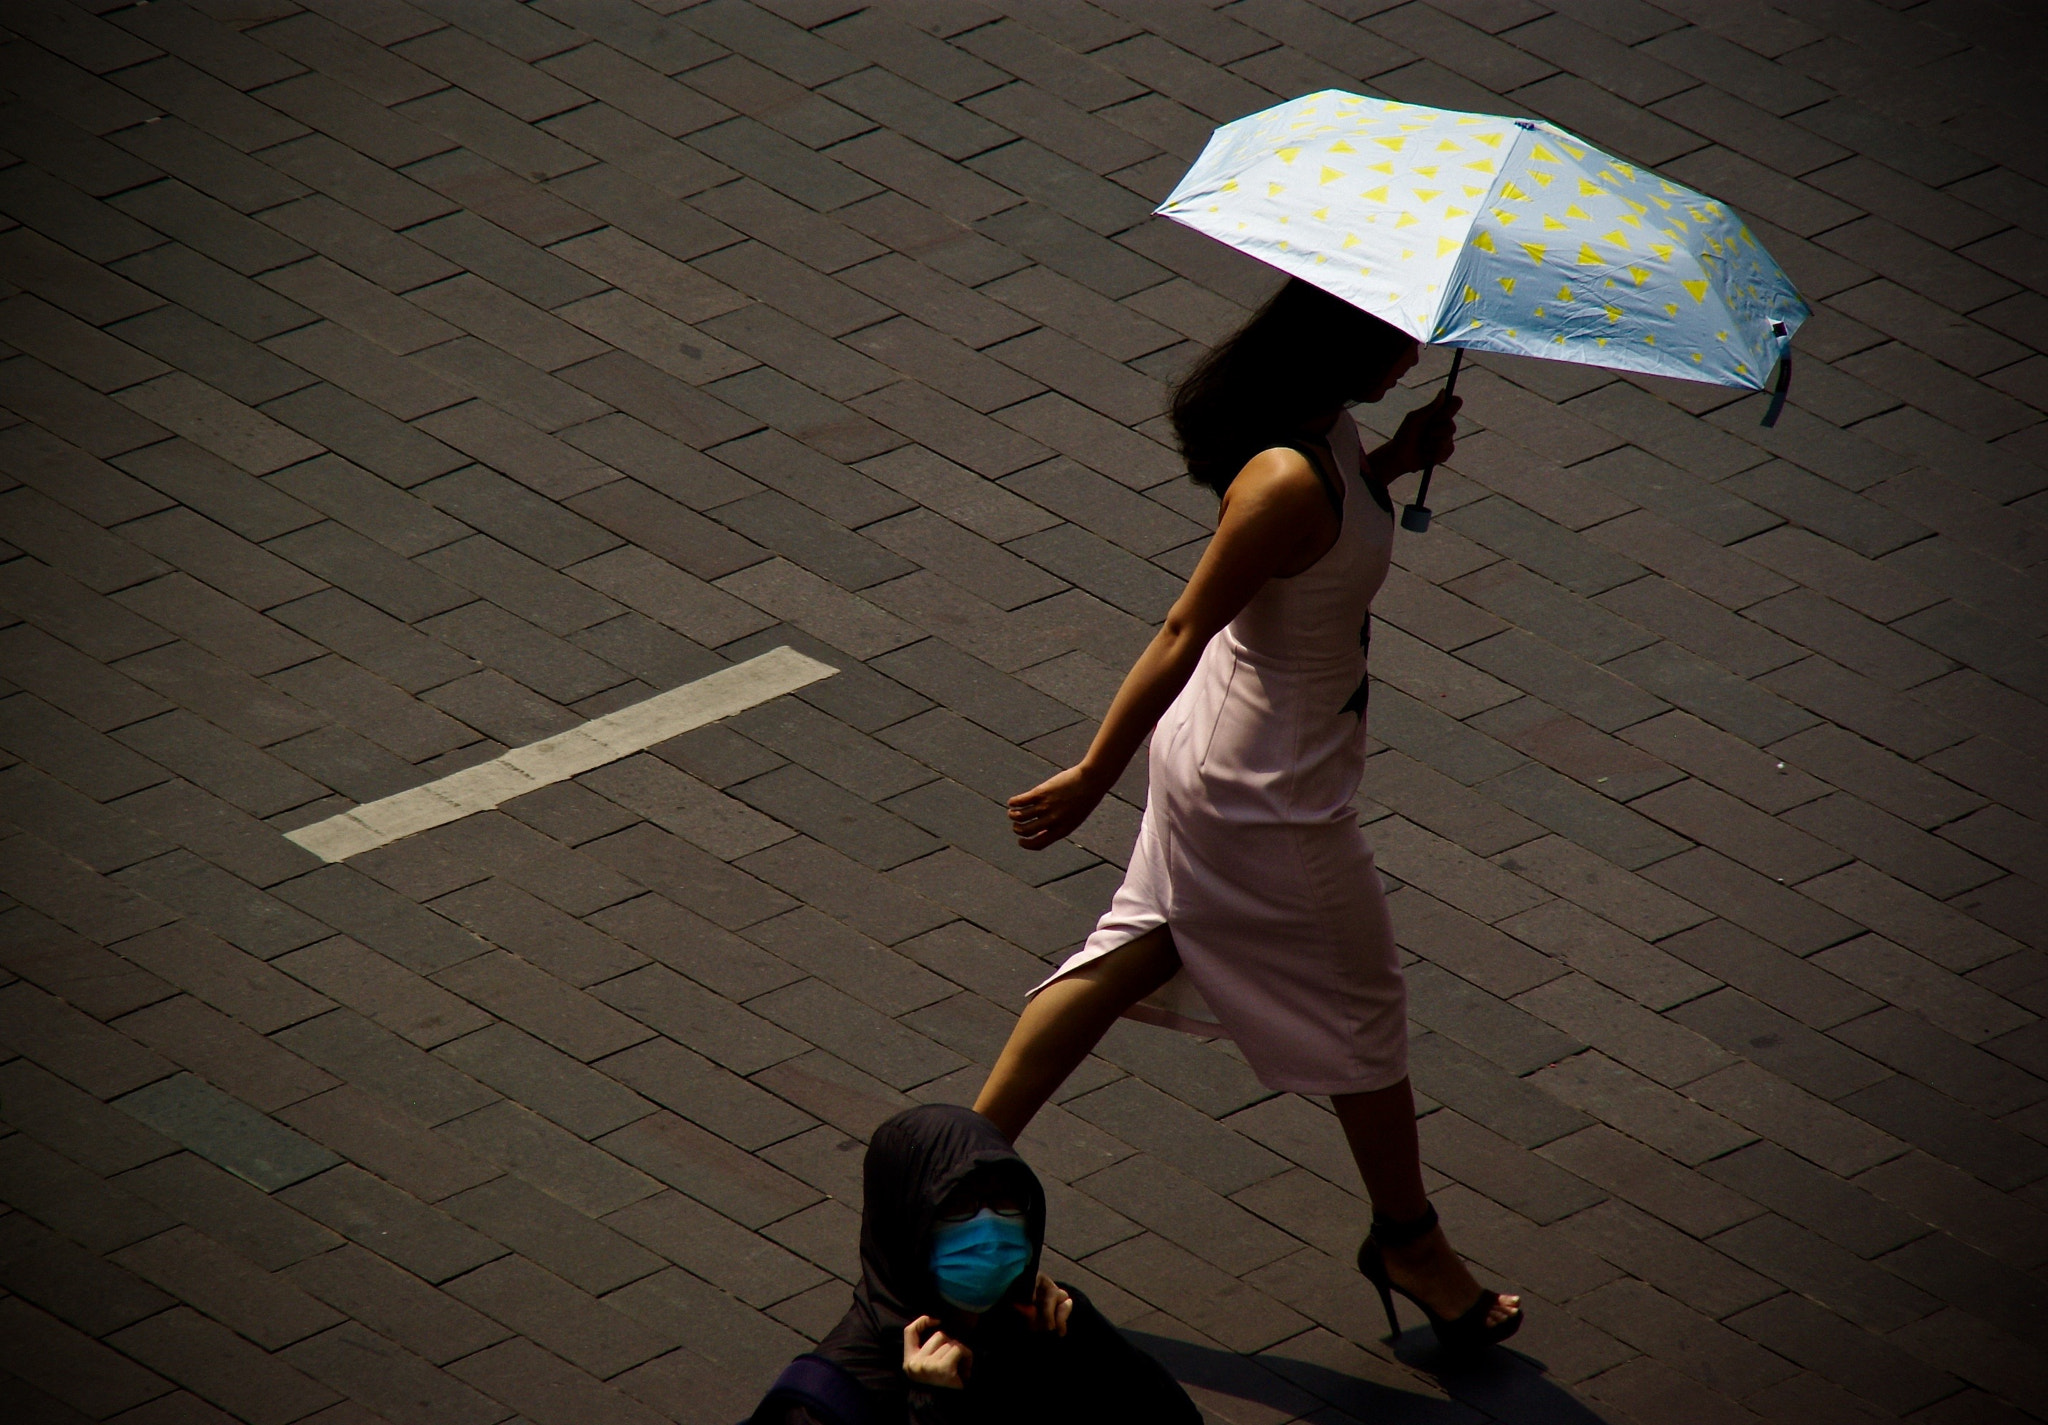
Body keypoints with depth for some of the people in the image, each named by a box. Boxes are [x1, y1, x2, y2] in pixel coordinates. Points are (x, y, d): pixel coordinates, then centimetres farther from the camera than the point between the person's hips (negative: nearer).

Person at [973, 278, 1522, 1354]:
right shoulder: (1290, 481, -34)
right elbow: (1184, 632, -28)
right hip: (1271, 793, -9)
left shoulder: (1317, 426, -6)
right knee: (1360, 1004, 13)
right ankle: (1407, 1240, 35)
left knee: (1139, 947, 22)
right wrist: (1094, 776, -21)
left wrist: (1393, 464, -1)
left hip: (1217, 744, 9)